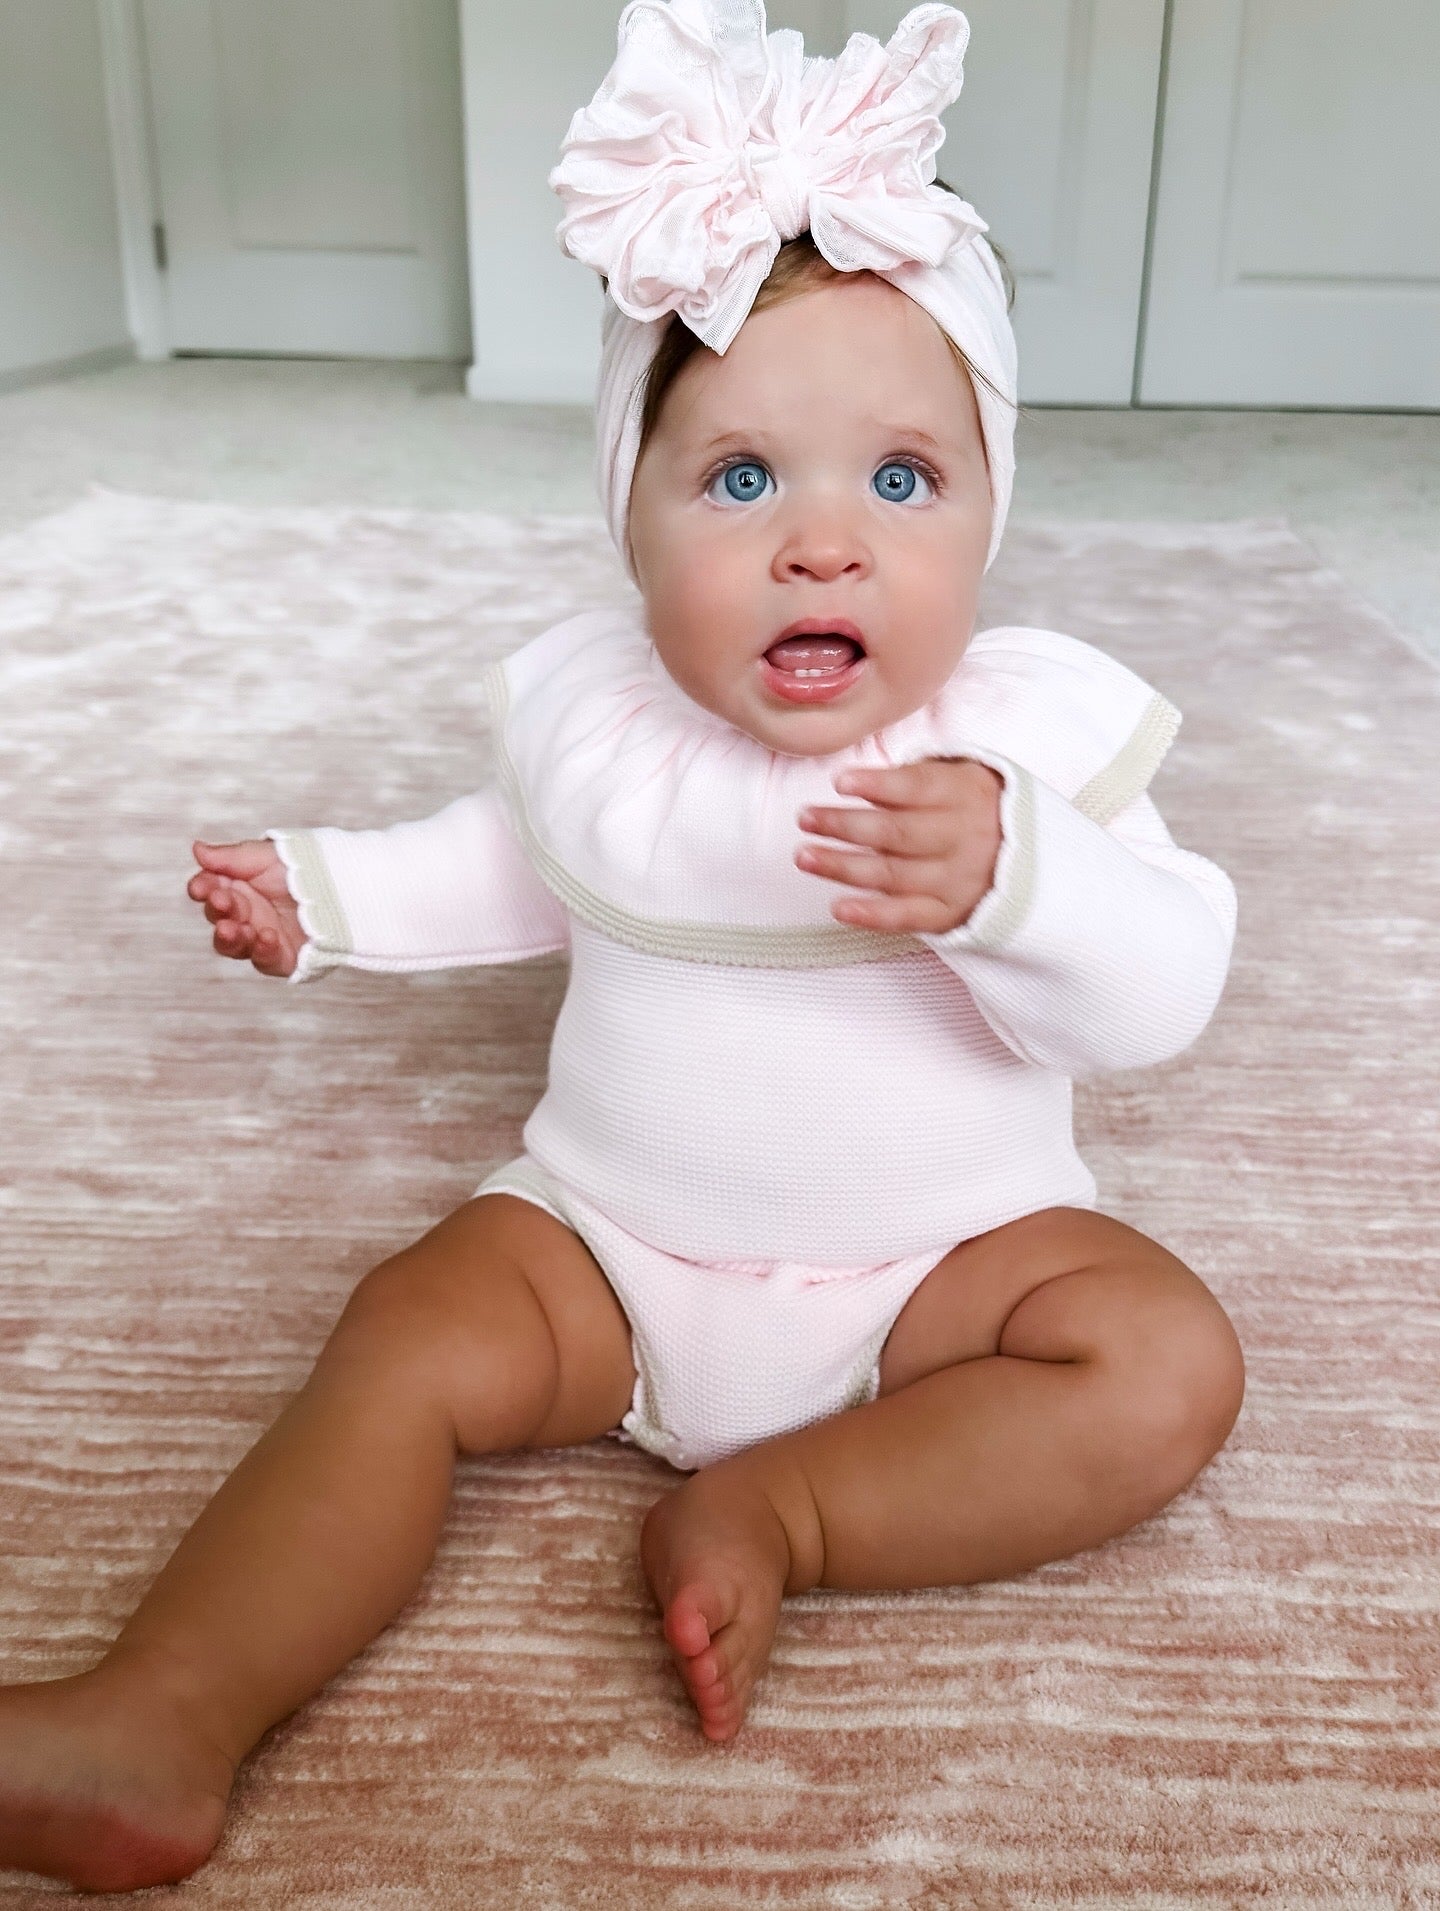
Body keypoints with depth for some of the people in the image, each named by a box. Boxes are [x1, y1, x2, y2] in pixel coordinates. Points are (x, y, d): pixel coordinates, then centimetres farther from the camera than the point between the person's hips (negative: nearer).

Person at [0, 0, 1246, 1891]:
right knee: (410, 1340, -19)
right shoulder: (586, 710, -5)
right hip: (611, 1238, 2)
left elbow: (1159, 994, -20)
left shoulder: (1033, 728, -14)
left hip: (943, 1253, -1)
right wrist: (328, 893, 10)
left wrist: (1008, 879, -38)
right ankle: (155, 1736, -19)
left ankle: (782, 1509, -19)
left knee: (1164, 1362, -23)